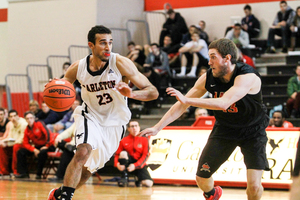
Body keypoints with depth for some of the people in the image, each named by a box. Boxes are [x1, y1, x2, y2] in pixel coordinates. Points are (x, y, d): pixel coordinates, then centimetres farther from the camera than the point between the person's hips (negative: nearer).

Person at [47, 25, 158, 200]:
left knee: (89, 168, 9)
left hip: (114, 123, 1)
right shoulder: (78, 68, -15)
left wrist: (131, 94, -43)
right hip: (90, 116, 0)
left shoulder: (120, 63, -23)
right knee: (83, 152, -28)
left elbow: (153, 92, -22)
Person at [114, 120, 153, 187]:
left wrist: (135, 165, -24)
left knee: (148, 183, -24)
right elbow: (117, 154, -1)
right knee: (123, 153, -30)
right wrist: (117, 164, -24)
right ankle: (124, 178, -19)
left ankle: (140, 179, 15)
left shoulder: (144, 140, -3)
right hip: (127, 163, 1)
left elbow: (145, 156, -10)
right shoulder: (124, 141, 0)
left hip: (140, 165, -1)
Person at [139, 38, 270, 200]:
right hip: (224, 128, 5)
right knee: (202, 178, 3)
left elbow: (223, 103, -43)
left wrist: (187, 100, -44)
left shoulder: (248, 77, -30)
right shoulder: (208, 78, -13)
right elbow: (182, 105, -5)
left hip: (252, 130, -5)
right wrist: (157, 128, -10)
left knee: (254, 185, -18)